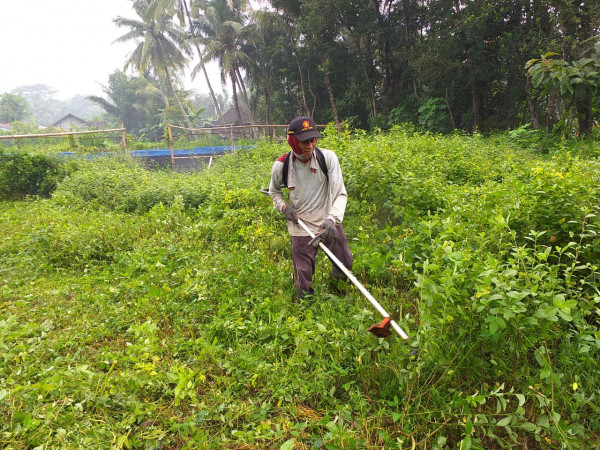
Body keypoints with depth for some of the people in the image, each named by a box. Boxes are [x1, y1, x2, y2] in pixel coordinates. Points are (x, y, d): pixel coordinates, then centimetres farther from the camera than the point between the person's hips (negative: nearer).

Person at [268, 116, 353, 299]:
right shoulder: (281, 165, -11)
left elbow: (340, 194, -17)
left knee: (345, 264, 11)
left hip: (329, 223, 1)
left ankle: (335, 283, 47)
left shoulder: (328, 157, -15)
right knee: (303, 280, 4)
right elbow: (274, 191, 11)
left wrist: (332, 219, -33)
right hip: (301, 227, 0)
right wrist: (283, 207, -8)